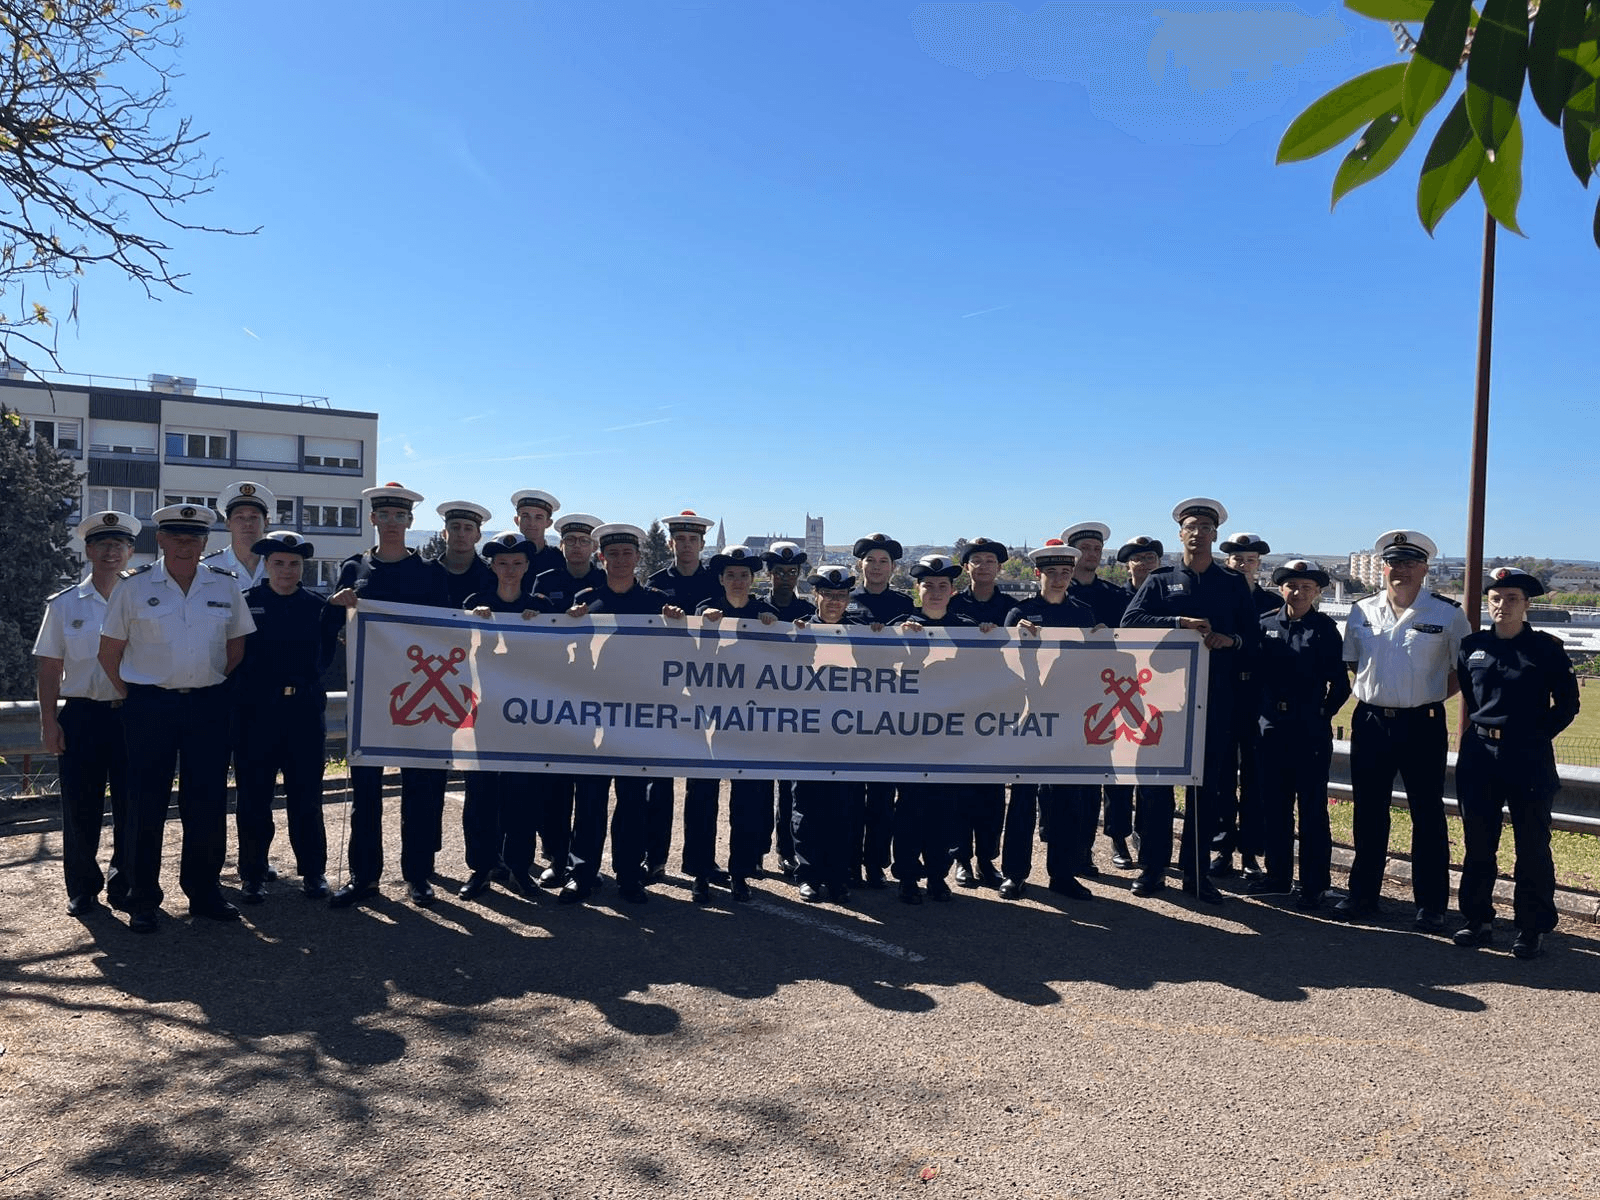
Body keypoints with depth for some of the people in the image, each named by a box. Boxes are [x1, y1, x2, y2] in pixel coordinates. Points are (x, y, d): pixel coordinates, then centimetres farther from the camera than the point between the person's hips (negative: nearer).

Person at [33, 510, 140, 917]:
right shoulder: (64, 604, 5)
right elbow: (50, 669, 5)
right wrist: (49, 724, -1)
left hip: (132, 714, 0)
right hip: (81, 716, 0)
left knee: (130, 807, 6)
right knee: (81, 810, 5)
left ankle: (123, 887, 20)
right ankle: (82, 890, 20)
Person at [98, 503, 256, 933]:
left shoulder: (225, 586, 5)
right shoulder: (133, 586, -1)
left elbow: (236, 646, 14)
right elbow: (109, 652, 4)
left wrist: (214, 686, 8)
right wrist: (132, 697, 2)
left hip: (207, 705, 2)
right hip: (149, 707, -2)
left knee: (207, 802, 6)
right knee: (146, 804, 3)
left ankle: (204, 892, 19)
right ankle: (142, 901, 14)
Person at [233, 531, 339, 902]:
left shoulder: (318, 607, 8)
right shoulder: (245, 603, 3)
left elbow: (326, 654, 15)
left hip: (306, 709, 1)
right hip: (256, 711, -1)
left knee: (307, 795, 6)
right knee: (253, 796, 5)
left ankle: (312, 871, 16)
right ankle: (253, 875, 16)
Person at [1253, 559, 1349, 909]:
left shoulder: (1326, 629, -2)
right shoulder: (1265, 625, 5)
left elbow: (1340, 684, 0)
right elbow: (1255, 673, 9)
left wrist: (1323, 713, -2)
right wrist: (1264, 707, 3)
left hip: (1312, 732, -3)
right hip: (1272, 728, 3)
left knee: (1312, 808, 3)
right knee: (1273, 805, 11)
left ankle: (1313, 885, 12)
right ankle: (1277, 876, 23)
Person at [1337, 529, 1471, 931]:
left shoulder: (1447, 613, -3)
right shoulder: (1362, 612, 6)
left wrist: (1433, 696, -4)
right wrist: (1375, 691, 7)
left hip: (1422, 725, -3)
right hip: (1371, 722, 3)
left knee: (1427, 816, 5)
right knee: (1368, 813, 11)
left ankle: (1431, 905, 15)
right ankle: (1363, 894, 22)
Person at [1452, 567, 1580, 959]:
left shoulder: (1547, 648, -3)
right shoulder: (1472, 645, 5)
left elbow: (1567, 704, 2)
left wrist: (1536, 735, -3)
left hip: (1529, 759, -3)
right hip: (1479, 754, 3)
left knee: (1532, 846, 5)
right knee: (1478, 844, 9)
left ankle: (1532, 927, 15)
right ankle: (1478, 919, 21)